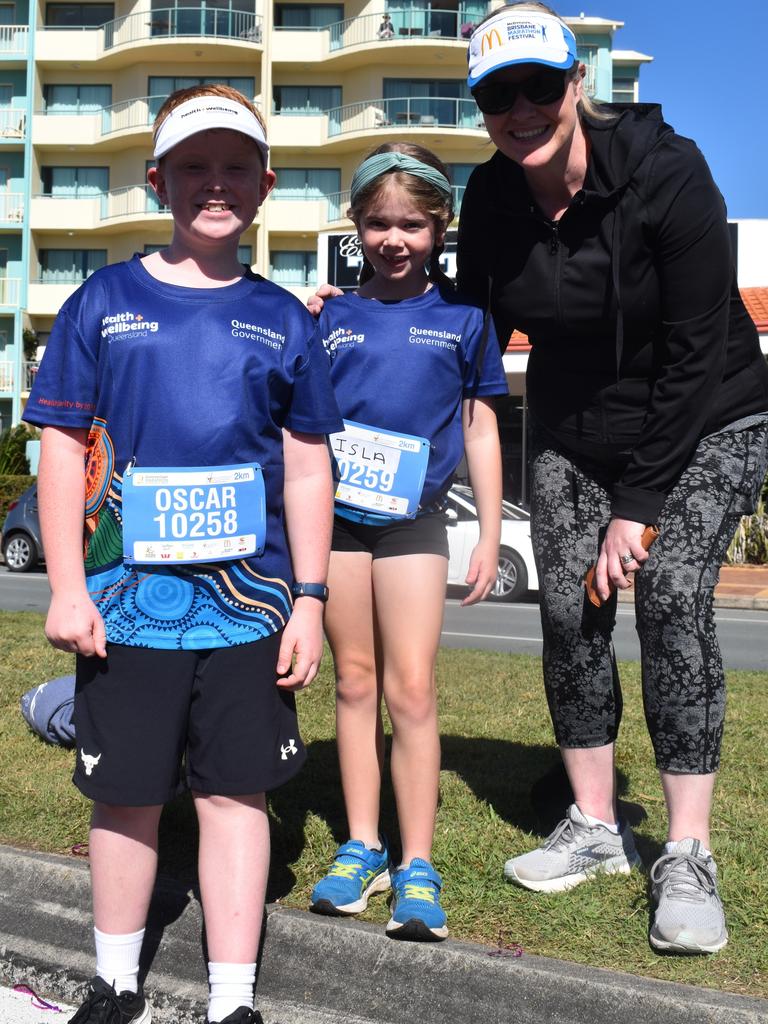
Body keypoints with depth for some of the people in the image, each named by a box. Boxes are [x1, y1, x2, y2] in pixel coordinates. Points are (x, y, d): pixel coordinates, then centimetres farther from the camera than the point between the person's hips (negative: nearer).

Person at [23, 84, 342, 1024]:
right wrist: (66, 586, -5)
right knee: (128, 797, 10)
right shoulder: (106, 300, 3)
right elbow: (63, 447, 2)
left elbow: (308, 468, 8)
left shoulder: (282, 318, 6)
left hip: (248, 605, 1)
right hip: (127, 599, -1)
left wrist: (309, 599, 4)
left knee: (237, 793, 6)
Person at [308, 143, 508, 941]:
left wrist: (490, 538, 3)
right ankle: (362, 847, 20)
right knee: (355, 681, 9)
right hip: (335, 515, 2)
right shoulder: (334, 316, 6)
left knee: (411, 691, -2)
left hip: (413, 522, -2)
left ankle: (417, 869, 7)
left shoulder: (461, 318, 3)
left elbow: (480, 431, 6)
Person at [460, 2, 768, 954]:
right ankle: (593, 827, 13)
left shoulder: (665, 172, -23)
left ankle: (688, 858, -8)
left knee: (672, 596, -17)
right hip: (572, 434, 5)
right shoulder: (491, 198, -9)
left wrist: (639, 501, -21)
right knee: (568, 612, -2)